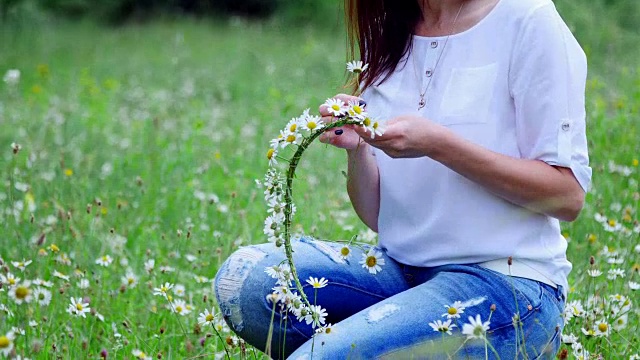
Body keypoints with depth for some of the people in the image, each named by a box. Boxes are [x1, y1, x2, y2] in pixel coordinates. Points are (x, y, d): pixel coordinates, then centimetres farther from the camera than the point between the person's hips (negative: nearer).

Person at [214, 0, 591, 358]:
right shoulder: (385, 38, 11)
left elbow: (568, 196, -11)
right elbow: (378, 216, 11)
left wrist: (437, 145, -20)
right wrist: (356, 148, -10)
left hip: (509, 284, -6)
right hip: (402, 270, 7)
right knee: (244, 277, -17)